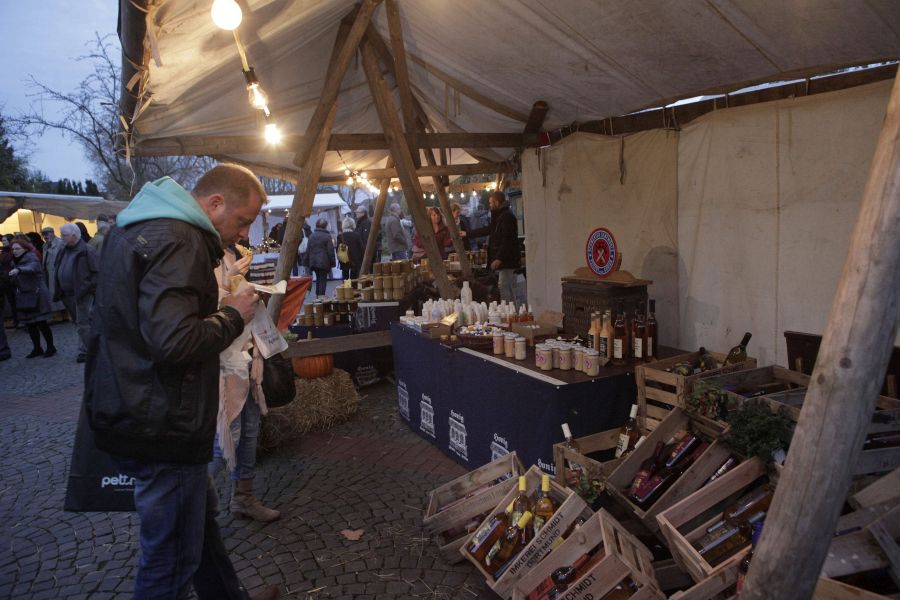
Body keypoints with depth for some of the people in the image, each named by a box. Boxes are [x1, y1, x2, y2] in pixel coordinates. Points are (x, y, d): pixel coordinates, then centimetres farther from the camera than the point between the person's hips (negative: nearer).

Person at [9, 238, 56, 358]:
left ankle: (51, 347, 8)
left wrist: (18, 270, -51)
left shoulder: (32, 258, -11)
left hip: (36, 296, -7)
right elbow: (16, 279, 17)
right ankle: (37, 348, 20)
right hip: (23, 297, 7)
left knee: (41, 323, -4)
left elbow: (31, 268, -36)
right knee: (29, 324, 10)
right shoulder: (16, 261, 13)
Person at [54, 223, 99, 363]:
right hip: (68, 294, 8)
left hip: (82, 293, -8)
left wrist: (89, 289, -19)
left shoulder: (87, 251, -13)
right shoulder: (64, 252, 12)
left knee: (82, 324, -4)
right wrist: (58, 291, 12)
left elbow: (96, 272, -14)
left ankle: (84, 351, 4)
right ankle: (84, 349, 27)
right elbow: (57, 271, 20)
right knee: (78, 322, 16)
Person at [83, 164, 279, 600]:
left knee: (201, 516, 25)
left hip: (130, 412, 11)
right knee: (173, 556, 4)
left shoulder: (137, 228, 12)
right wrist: (232, 316, -15)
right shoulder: (178, 241, -21)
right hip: (161, 427, -11)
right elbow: (174, 341, -31)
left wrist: (217, 307, 9)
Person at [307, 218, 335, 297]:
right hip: (324, 262, -5)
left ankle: (318, 296, 20)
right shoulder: (327, 236, -8)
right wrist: (332, 262, -3)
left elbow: (308, 250, 9)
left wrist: (308, 261, 15)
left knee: (318, 279, 18)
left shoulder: (312, 236, 7)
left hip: (313, 262, 5)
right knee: (323, 280, 0)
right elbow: (331, 251, -9)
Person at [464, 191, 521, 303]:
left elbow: (507, 240, -21)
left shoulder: (507, 217, -14)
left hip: (506, 261, -10)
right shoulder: (500, 216, 19)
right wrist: (467, 233, 33)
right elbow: (487, 229, 29)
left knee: (504, 290, -11)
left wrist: (499, 258, -23)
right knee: (509, 290, 12)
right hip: (504, 261, 10)